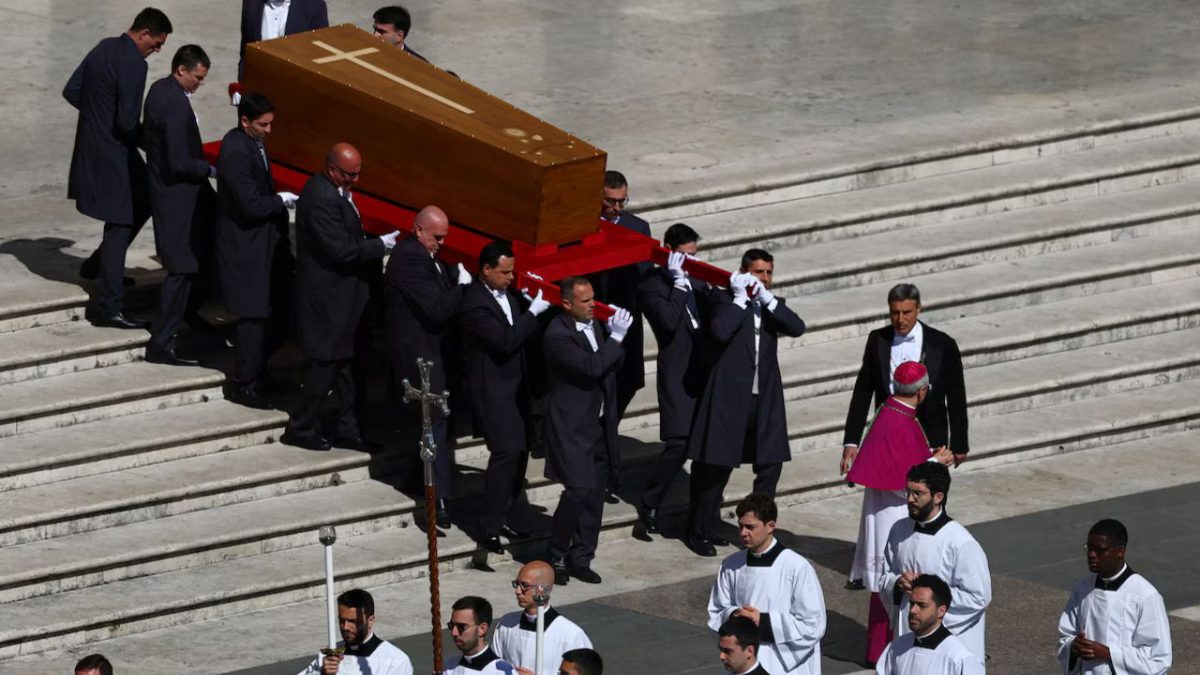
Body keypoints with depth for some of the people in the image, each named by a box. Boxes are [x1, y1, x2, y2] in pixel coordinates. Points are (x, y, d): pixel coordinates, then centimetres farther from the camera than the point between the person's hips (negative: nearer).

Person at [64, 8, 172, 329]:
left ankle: (97, 265, 33)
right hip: (113, 154, -9)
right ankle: (109, 307, 0)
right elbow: (127, 122, -24)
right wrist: (150, 138, -5)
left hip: (91, 145, 9)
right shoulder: (134, 64, -22)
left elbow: (71, 91, 11)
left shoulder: (105, 48, 5)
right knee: (119, 226, -1)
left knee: (141, 203, 26)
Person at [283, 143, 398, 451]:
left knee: (345, 361, 15)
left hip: (341, 292, 10)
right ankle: (301, 428, 11)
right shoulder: (322, 198, -24)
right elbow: (340, 249, -25)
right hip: (328, 296, -10)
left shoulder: (334, 191, 8)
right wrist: (379, 245, -15)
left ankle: (348, 429, 22)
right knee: (327, 362, -1)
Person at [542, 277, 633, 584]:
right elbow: (591, 368, -27)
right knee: (578, 490, -15)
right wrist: (616, 337, -22)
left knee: (594, 495, 9)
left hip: (599, 426, 8)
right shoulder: (557, 335, -17)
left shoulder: (595, 325, 9)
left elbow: (610, 365, 19)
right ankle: (557, 557, 0)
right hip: (573, 428, -8)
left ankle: (581, 559, 17)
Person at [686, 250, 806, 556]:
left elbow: (797, 327, -7)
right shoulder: (724, 300, -2)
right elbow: (720, 331, -21)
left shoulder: (773, 305, 12)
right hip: (729, 398, -5)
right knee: (716, 466, 1)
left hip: (765, 400, 5)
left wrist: (768, 300, -14)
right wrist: (741, 299, -16)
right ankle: (699, 531, 13)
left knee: (770, 465, 4)